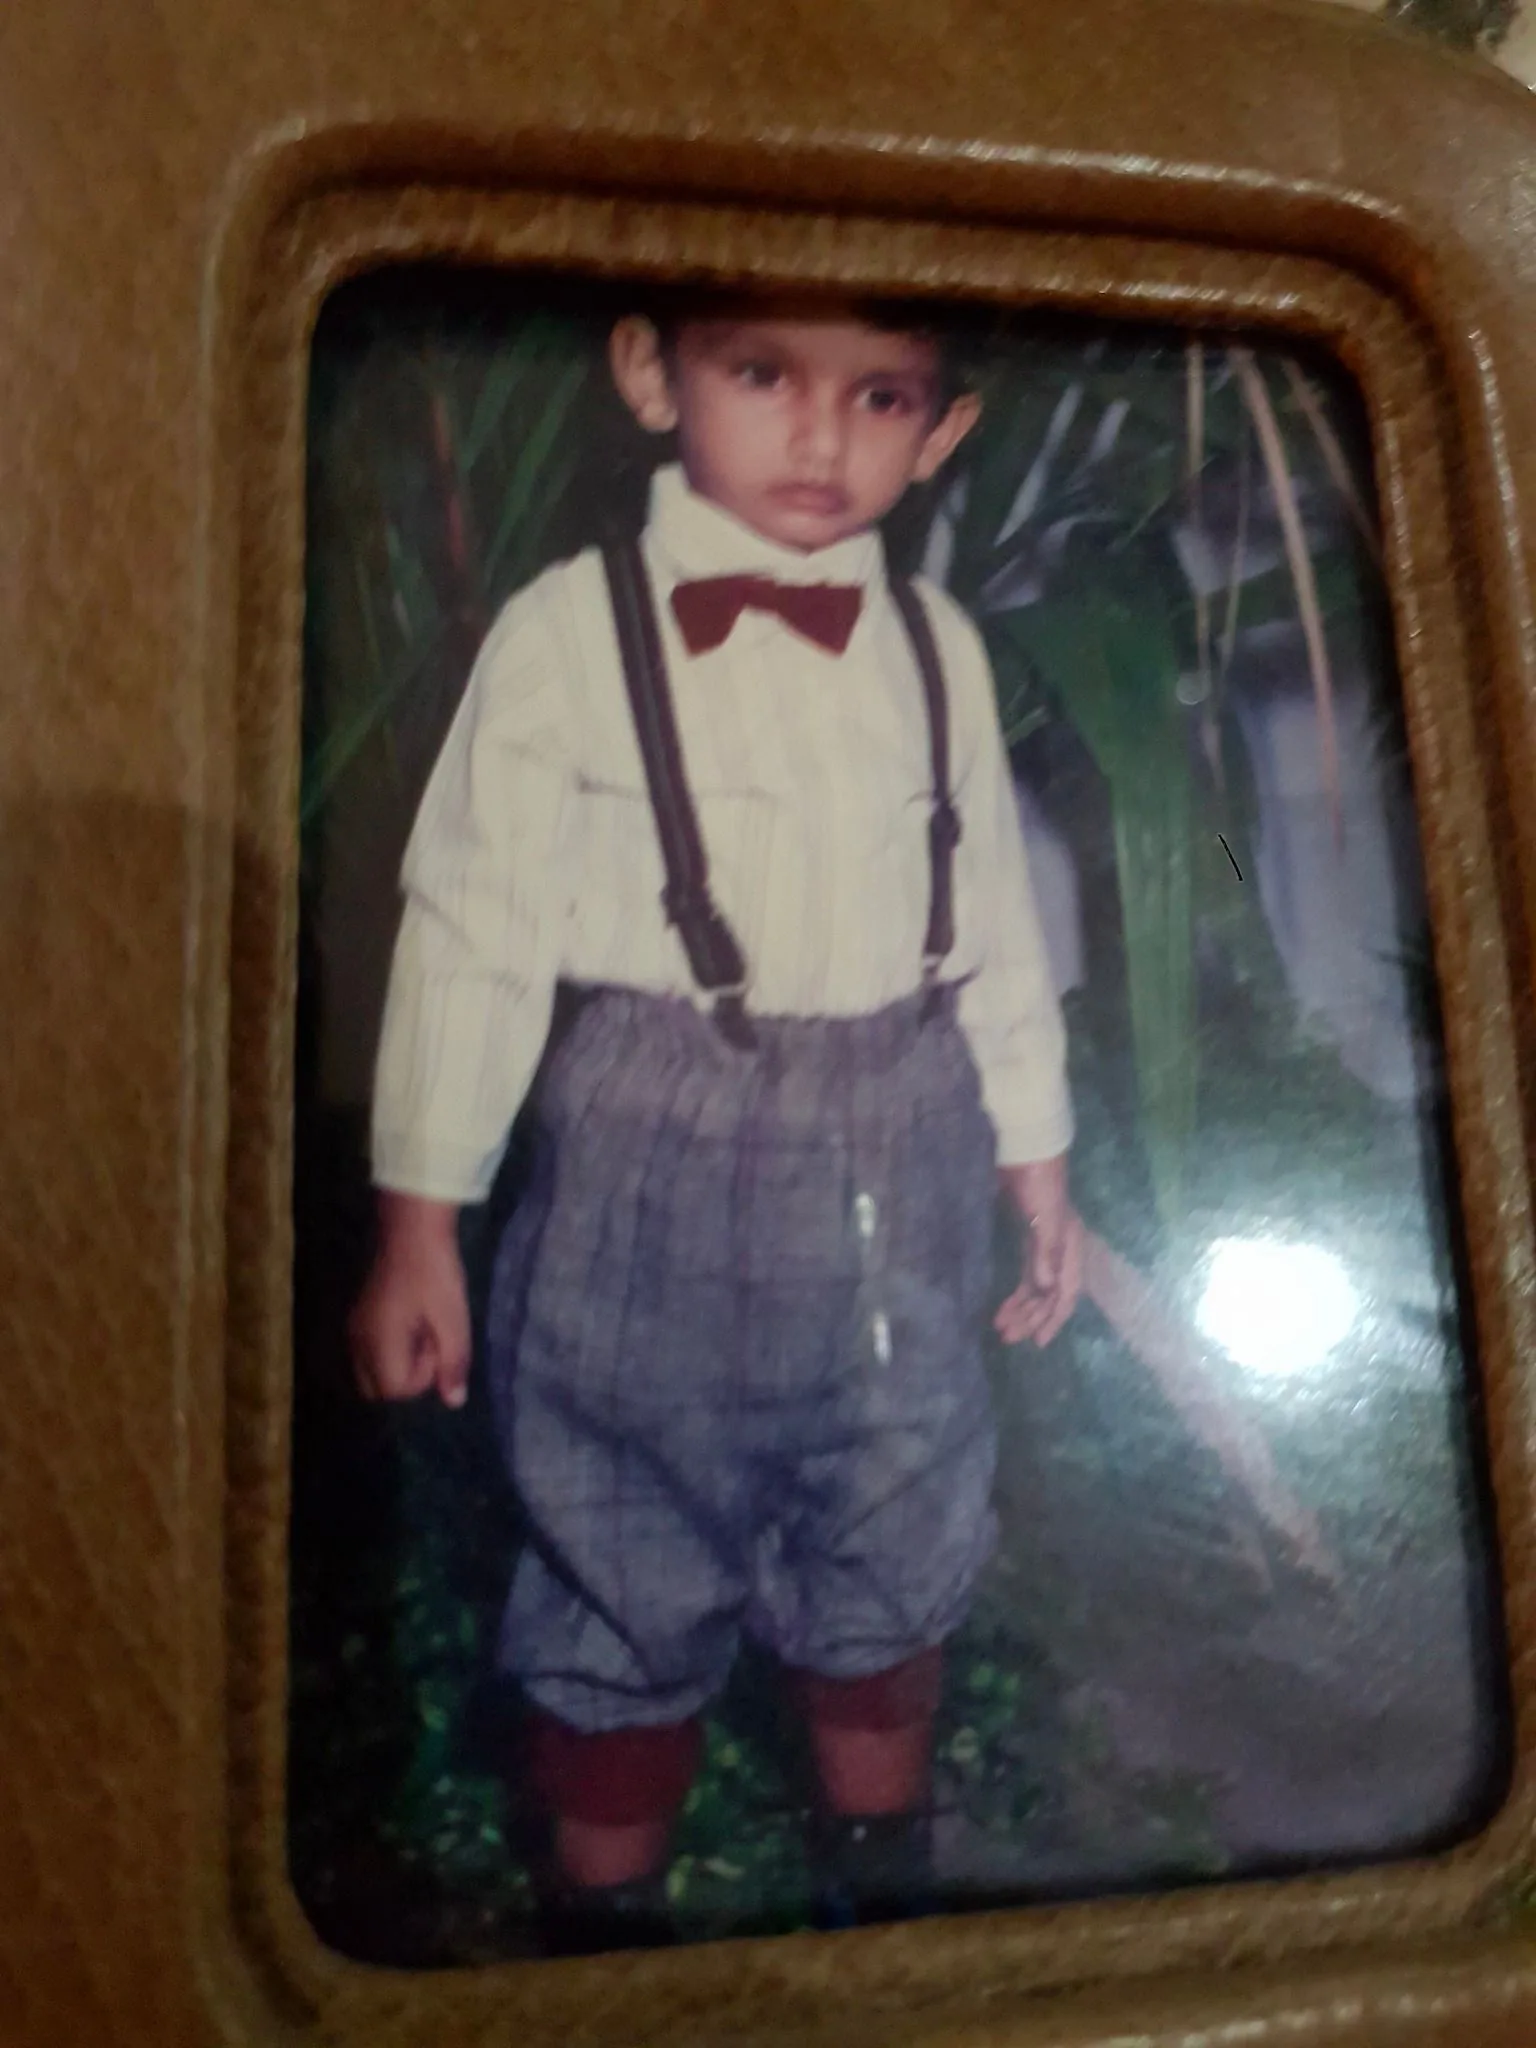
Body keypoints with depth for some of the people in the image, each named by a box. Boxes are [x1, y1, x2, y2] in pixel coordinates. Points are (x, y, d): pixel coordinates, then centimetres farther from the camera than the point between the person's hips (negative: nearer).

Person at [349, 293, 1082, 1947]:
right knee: (626, 1589, 12)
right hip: (653, 1181, -3)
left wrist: (1037, 1166, 14)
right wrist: (418, 1233, -6)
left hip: (899, 1186, 4)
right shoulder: (570, 630, -9)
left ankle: (884, 1895, 47)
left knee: (892, 1567, 20)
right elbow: (475, 933, -8)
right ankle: (605, 1924, 40)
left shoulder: (938, 648, 3)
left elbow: (993, 927, 10)